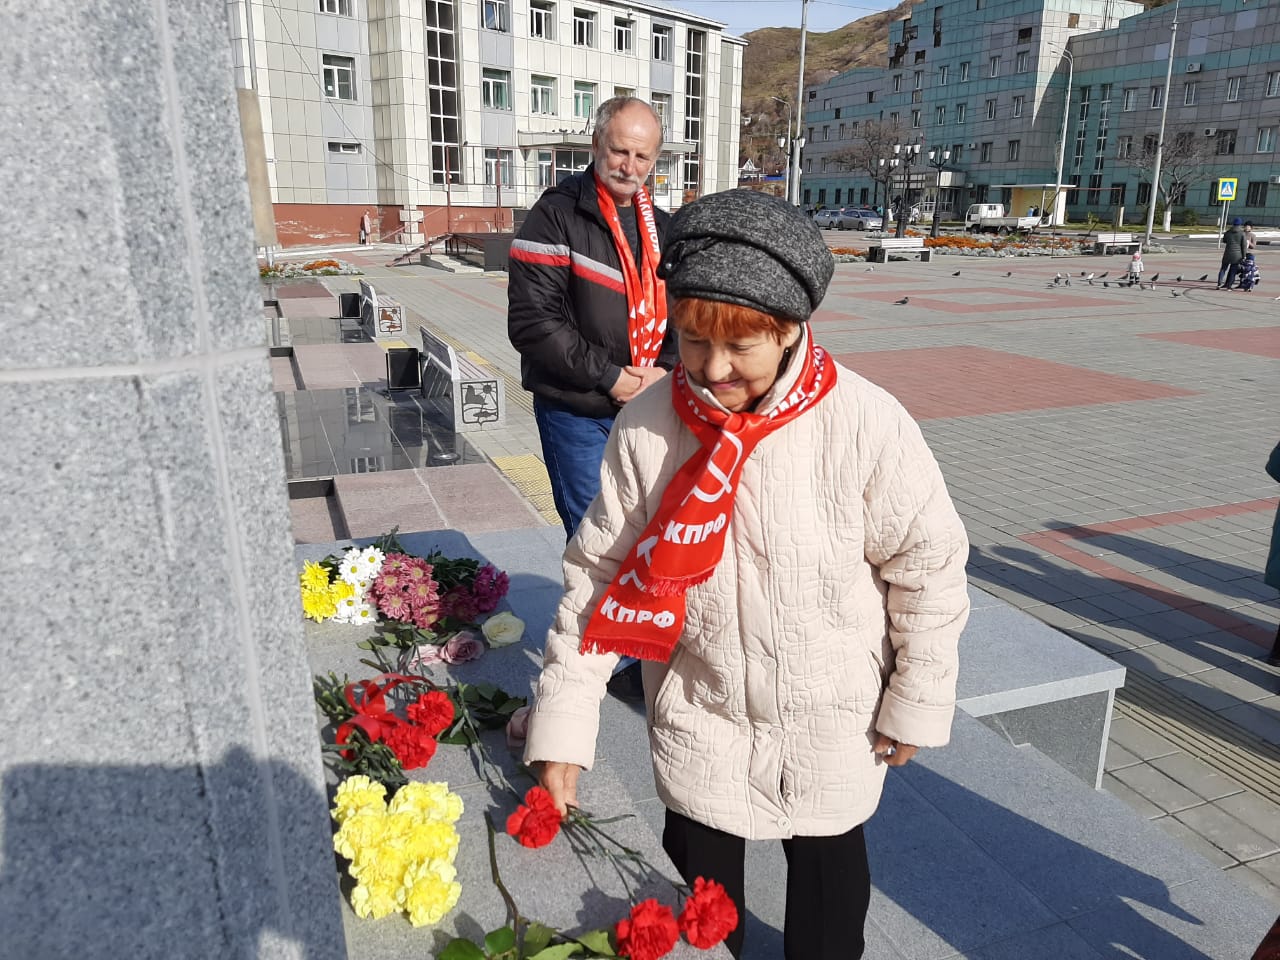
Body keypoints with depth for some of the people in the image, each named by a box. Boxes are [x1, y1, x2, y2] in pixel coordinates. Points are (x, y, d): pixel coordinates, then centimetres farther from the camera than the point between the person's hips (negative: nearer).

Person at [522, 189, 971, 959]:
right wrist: (564, 720, -12)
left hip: (832, 721, -1)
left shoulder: (866, 426, -24)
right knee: (697, 886, 19)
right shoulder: (647, 428, -16)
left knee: (828, 865, 25)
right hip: (699, 714, 1)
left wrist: (918, 700, -4)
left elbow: (928, 566, -11)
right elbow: (600, 572, -10)